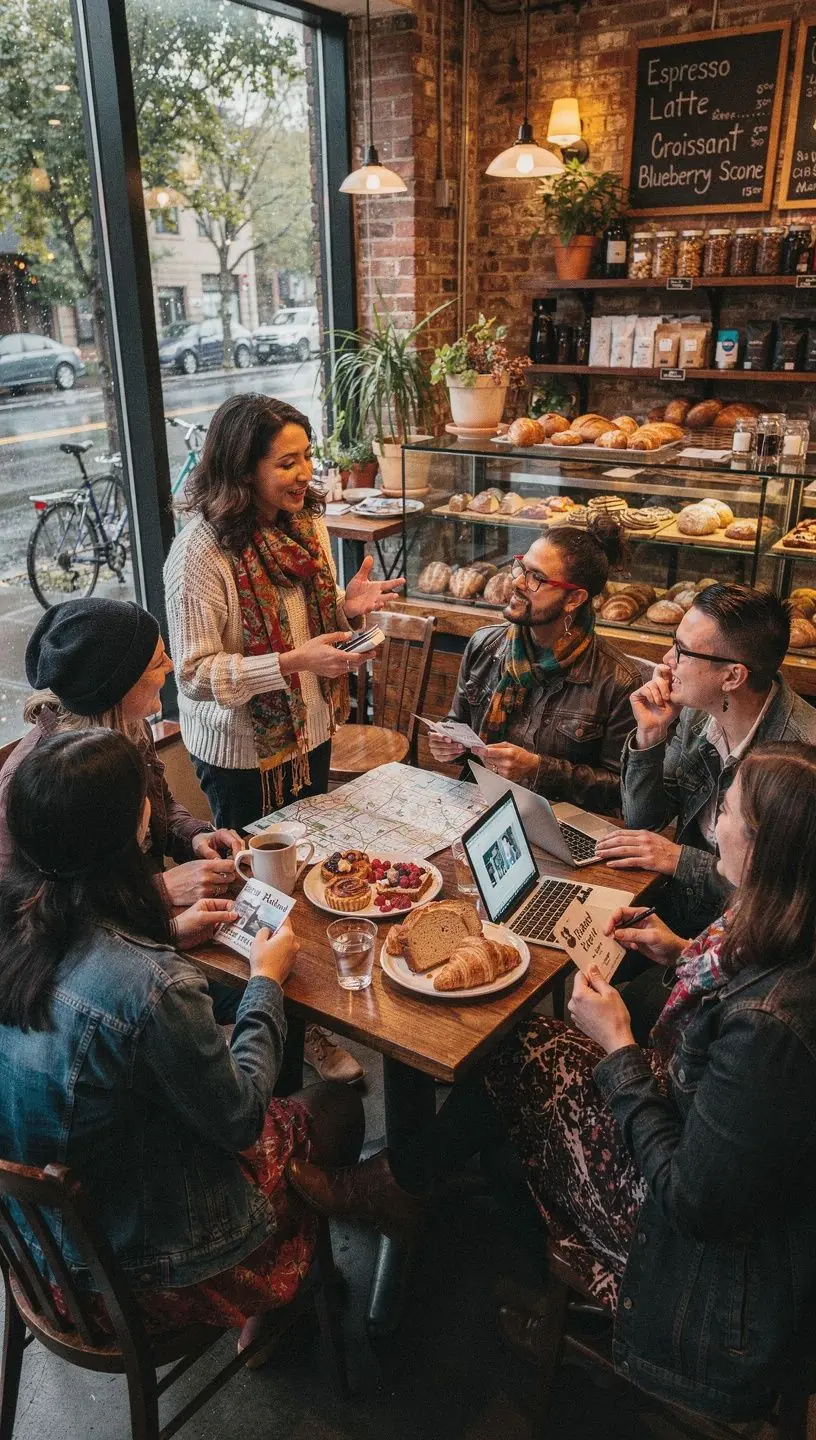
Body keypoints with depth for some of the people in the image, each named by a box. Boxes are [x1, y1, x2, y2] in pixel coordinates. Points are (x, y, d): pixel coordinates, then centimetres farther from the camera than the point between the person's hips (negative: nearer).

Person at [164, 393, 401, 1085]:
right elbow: (196, 674, -23)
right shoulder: (202, 551, -23)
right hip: (242, 751, -6)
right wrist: (293, 663, -31)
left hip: (310, 734, 7)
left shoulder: (307, 521, -2)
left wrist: (347, 606, -10)